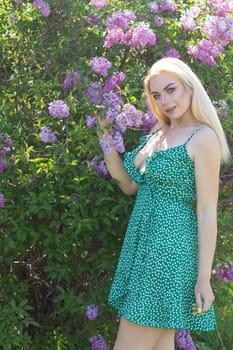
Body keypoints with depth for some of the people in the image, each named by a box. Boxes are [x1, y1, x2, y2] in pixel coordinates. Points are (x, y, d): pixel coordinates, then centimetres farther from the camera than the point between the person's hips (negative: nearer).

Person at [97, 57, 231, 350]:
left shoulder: (203, 137, -10)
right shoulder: (157, 134, 13)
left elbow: (207, 212, -13)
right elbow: (130, 186, 18)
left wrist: (204, 278, -15)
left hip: (170, 245, -8)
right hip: (142, 241, 8)